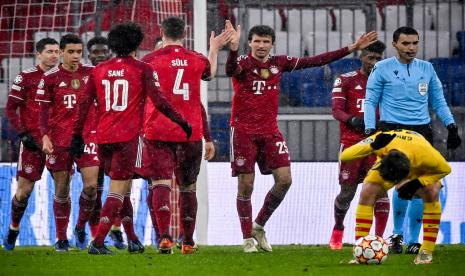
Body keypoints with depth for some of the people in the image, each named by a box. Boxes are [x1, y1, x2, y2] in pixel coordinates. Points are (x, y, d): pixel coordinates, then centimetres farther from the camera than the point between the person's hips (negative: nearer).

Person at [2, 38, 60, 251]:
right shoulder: (26, 77, -2)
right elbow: (10, 109, -2)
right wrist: (24, 135, -10)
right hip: (33, 141, -3)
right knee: (24, 189, -3)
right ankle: (13, 229, 15)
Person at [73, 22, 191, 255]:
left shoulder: (99, 70, 9)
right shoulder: (142, 69, -3)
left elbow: (85, 104, 8)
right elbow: (158, 101, -8)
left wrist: (77, 135, 13)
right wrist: (182, 122, 1)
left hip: (103, 137, 5)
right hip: (127, 137, -5)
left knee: (123, 188, 19)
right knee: (118, 190, -3)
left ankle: (132, 239, 24)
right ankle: (97, 242, -15)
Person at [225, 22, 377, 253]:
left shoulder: (278, 63, 5)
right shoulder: (243, 63, -9)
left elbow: (314, 61, 8)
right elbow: (230, 71, -33)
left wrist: (351, 49, 6)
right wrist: (233, 48, -54)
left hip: (270, 131, 5)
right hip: (243, 131, -5)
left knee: (284, 179, -5)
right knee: (246, 185, -3)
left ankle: (259, 226, 13)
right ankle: (247, 239, 7)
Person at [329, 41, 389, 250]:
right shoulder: (346, 80, 5)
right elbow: (337, 110, -4)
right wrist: (352, 120, -25)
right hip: (351, 141, -1)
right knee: (347, 191, 3)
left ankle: (379, 237, -8)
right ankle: (338, 230, 28)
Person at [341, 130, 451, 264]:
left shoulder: (424, 154, -44)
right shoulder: (380, 141, -43)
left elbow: (445, 169, -23)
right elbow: (344, 157, -45)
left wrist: (416, 184, -33)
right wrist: (372, 146, -58)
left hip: (421, 169, -1)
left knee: (432, 193, -29)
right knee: (367, 193, -22)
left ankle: (427, 251, -18)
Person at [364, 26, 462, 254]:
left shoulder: (426, 69, 12)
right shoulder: (382, 69, 2)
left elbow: (438, 101, 18)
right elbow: (370, 101, 2)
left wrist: (451, 126, 8)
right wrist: (370, 130, -8)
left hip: (421, 131, 4)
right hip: (393, 130, -4)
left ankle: (413, 241, 13)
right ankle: (397, 234, 0)